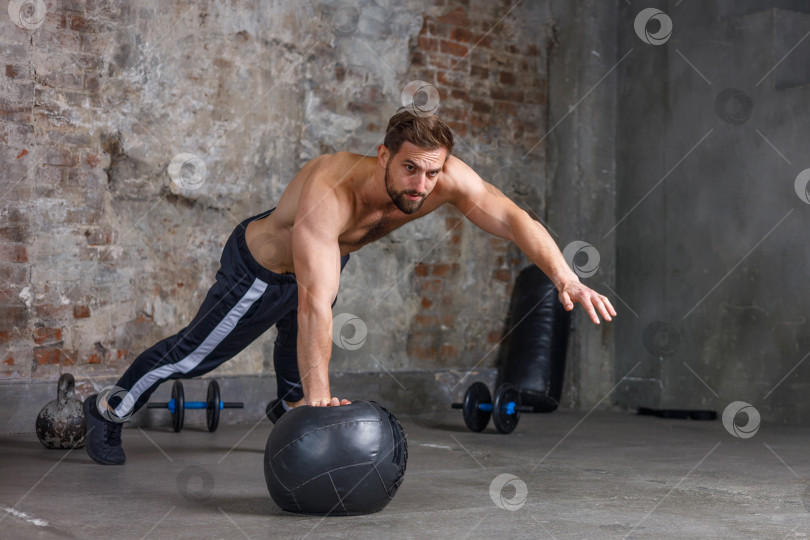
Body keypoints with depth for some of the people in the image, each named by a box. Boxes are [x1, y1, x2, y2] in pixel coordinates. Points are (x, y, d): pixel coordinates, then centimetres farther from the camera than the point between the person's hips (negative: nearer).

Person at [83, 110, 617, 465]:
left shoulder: (447, 178, -31)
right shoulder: (330, 194, -47)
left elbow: (514, 219, -36)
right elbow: (315, 304, -51)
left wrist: (566, 277, -51)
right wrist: (319, 395, -52)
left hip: (325, 254, 6)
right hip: (261, 266, -6)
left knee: (300, 346, 32)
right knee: (195, 354, 9)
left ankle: (288, 406, 63)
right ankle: (110, 410, 33)